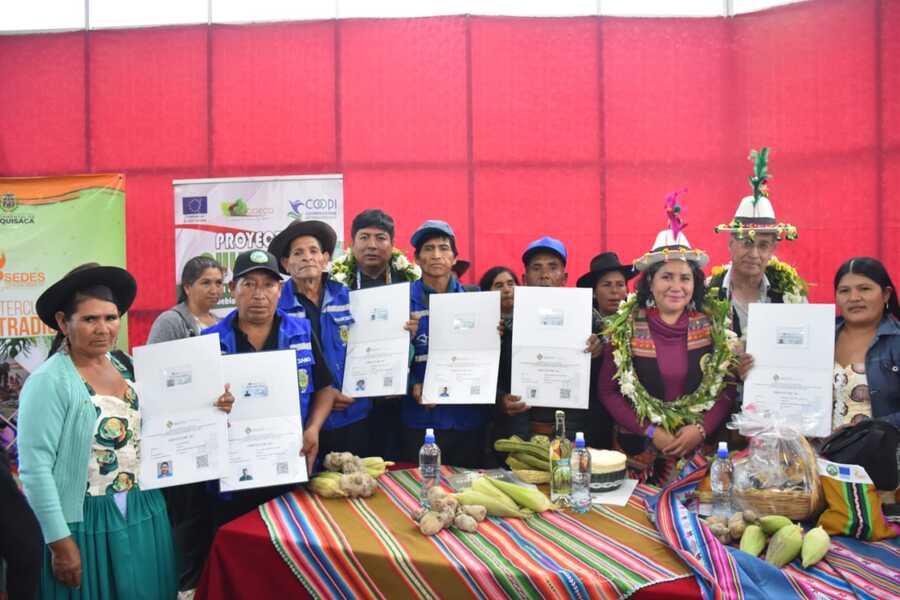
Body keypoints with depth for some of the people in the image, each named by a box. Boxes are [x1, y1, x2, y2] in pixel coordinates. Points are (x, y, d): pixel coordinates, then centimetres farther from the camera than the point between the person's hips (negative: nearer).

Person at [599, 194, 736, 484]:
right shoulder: (626, 326, -5)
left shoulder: (712, 324, -1)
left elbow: (727, 388, 0)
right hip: (640, 450, -1)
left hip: (699, 449, 1)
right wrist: (651, 432, -12)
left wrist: (701, 429, -14)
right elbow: (608, 391, -5)